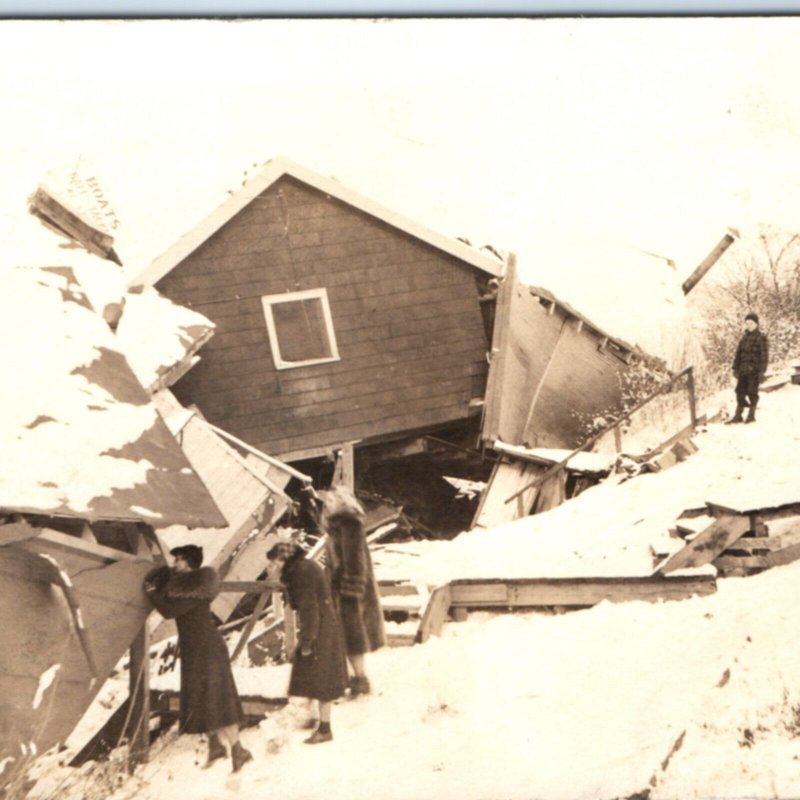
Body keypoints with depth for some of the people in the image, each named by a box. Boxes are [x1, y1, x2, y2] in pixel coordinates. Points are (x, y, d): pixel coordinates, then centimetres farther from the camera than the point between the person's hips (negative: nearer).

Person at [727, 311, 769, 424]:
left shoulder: (761, 338, -5)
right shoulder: (744, 337, 13)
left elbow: (764, 355, -9)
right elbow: (738, 353, 16)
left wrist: (762, 371, -14)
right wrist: (735, 367, 11)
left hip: (754, 370, -6)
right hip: (743, 370, 6)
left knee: (752, 392, 0)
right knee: (740, 392, 7)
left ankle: (751, 415, 11)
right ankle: (738, 416, 14)